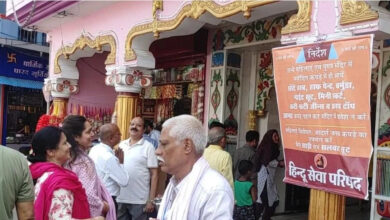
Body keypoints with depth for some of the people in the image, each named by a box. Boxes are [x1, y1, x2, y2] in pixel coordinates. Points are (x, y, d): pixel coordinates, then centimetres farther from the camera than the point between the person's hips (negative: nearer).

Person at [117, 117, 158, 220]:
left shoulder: (148, 147, -5)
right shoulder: (121, 145, 8)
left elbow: (154, 174, -7)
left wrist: (151, 200, -10)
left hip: (139, 200, -4)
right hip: (120, 198, 4)